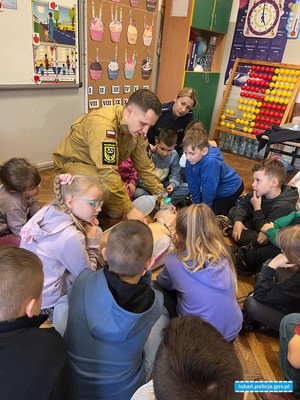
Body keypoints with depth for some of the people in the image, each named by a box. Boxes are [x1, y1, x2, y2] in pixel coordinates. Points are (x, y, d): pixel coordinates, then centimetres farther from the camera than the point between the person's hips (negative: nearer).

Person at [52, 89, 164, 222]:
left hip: (103, 168, 7)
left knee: (117, 210, 3)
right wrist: (129, 209, -38)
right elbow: (107, 172, -41)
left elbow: (144, 165, -3)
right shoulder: (103, 123, -36)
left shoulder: (137, 129, -11)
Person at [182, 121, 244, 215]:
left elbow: (209, 189, -30)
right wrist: (196, 203, -4)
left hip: (230, 189, -7)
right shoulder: (191, 159, -20)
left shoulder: (211, 162, -41)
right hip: (215, 189, 7)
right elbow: (193, 184, -9)